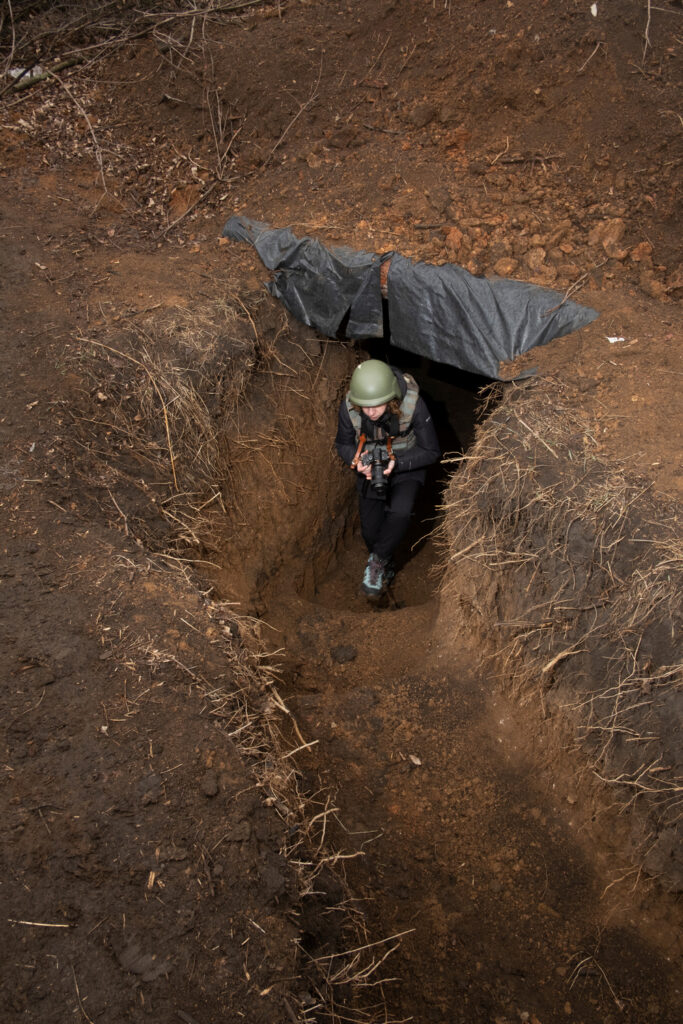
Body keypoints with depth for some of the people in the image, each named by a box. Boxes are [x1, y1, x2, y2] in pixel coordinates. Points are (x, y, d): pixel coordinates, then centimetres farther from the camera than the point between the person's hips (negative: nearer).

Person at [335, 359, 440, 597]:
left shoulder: (413, 405, -31)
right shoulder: (348, 407, -24)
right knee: (370, 530, 1)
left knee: (400, 512, -31)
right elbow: (343, 444, -4)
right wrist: (357, 460, -26)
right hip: (369, 470, 3)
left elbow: (431, 452, -18)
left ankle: (377, 560, -6)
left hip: (406, 469, -2)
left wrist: (396, 462, -32)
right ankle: (386, 569, 34)